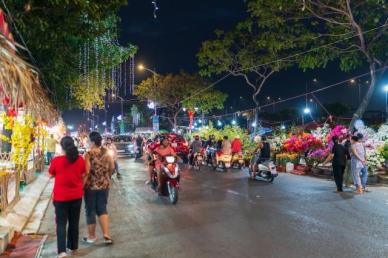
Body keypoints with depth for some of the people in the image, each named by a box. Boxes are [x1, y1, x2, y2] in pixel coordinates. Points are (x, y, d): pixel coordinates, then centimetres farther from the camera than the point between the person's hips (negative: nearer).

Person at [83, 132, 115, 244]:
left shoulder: (89, 154, -15)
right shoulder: (106, 153, 1)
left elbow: (86, 172, -20)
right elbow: (112, 167, 8)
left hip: (91, 186, -4)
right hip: (104, 185, 4)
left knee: (90, 211, 11)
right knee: (102, 209, 14)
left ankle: (91, 236, 24)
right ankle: (106, 235, 6)